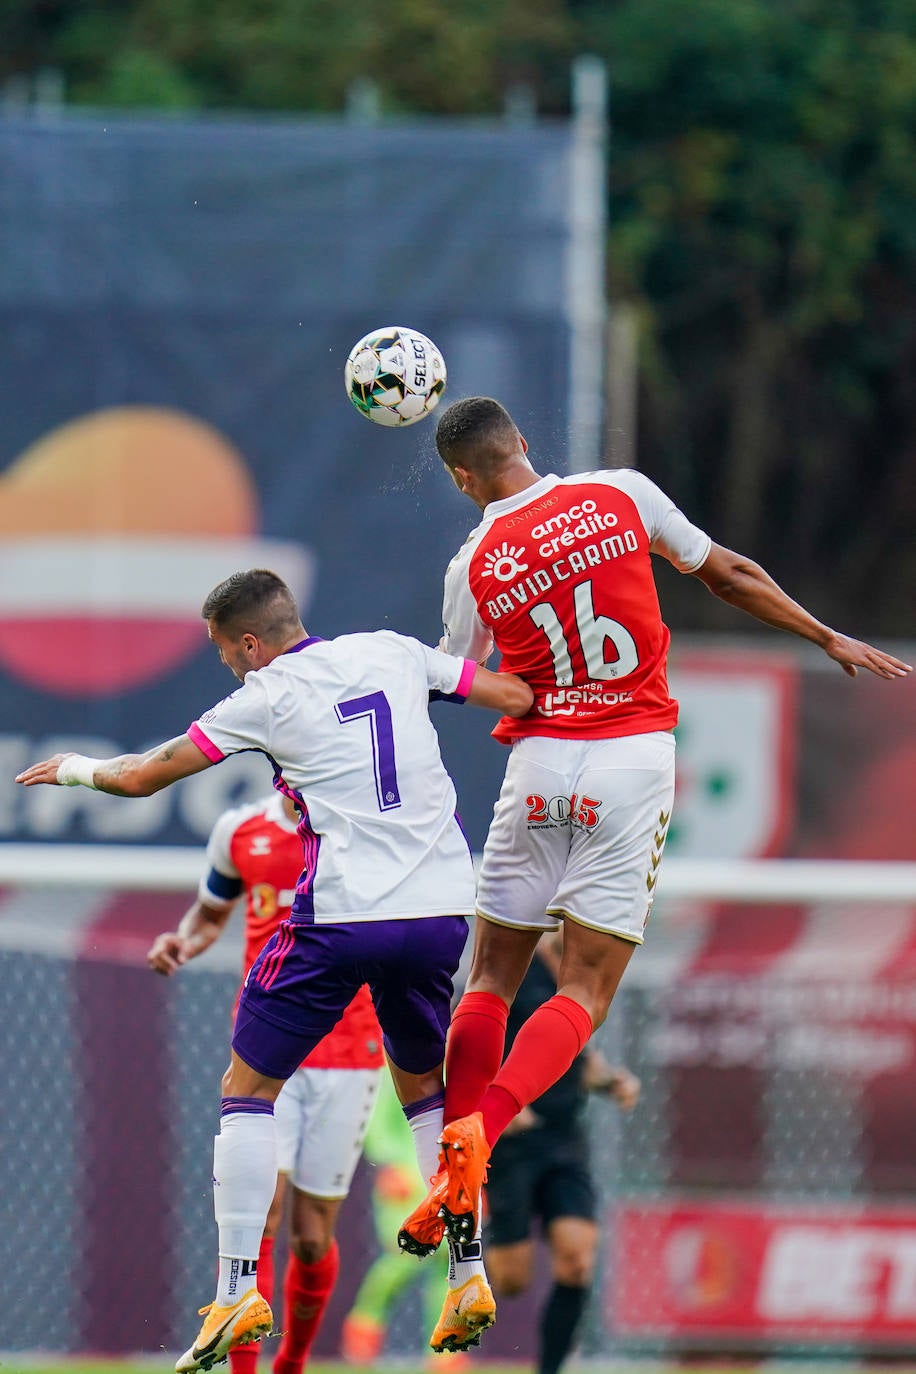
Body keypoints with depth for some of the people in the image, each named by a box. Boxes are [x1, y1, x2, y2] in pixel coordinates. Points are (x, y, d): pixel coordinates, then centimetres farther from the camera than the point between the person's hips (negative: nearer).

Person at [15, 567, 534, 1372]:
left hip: (344, 914, -5)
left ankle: (239, 1292, -4)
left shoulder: (268, 697, -1)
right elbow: (515, 697, 13)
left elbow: (143, 778, 4)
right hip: (442, 911, 5)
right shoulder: (392, 653, 9)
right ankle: (470, 1277, 16)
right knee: (425, 1086, 25)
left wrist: (75, 769, 24)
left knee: (249, 1088, 7)